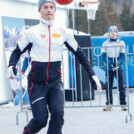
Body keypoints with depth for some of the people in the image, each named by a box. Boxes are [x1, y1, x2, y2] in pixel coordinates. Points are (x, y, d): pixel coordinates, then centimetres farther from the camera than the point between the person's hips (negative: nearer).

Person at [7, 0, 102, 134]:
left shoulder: (62, 32, 4)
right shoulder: (31, 32, -2)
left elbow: (79, 54, 11)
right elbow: (17, 52, 5)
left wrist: (92, 75, 7)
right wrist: (11, 66, -17)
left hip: (55, 83, 2)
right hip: (36, 84, -2)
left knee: (58, 113, -19)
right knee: (40, 120, -6)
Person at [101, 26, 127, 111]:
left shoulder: (121, 43, 5)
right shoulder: (105, 44, 6)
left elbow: (123, 56, 1)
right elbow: (104, 56, 1)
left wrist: (117, 63, -17)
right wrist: (110, 63, -16)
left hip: (119, 68, -1)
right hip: (109, 68, 1)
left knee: (121, 86, -3)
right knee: (108, 87, 2)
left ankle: (123, 104, 0)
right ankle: (109, 104, 10)